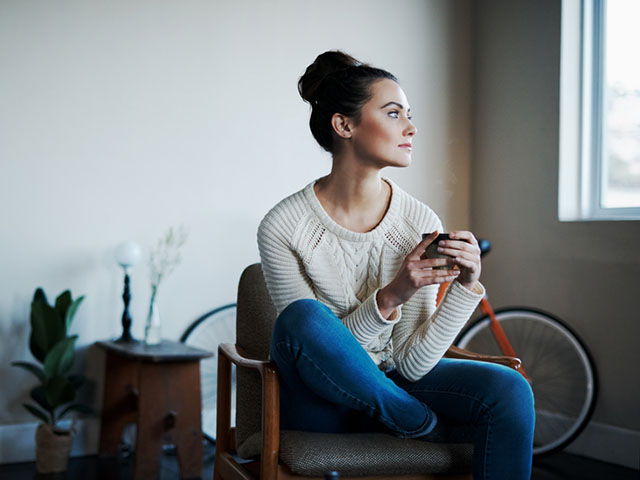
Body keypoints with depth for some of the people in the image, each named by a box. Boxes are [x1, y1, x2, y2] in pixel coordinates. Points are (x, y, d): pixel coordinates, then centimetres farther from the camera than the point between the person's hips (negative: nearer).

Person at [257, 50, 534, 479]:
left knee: (511, 390, -24)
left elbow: (410, 364, -9)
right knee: (303, 317, -34)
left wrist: (465, 288, -23)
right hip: (323, 405, -2)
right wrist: (388, 299, -31)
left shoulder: (421, 224, -9)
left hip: (393, 385, 2)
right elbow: (315, 346, -17)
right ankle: (430, 430, -14)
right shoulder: (284, 227, -16)